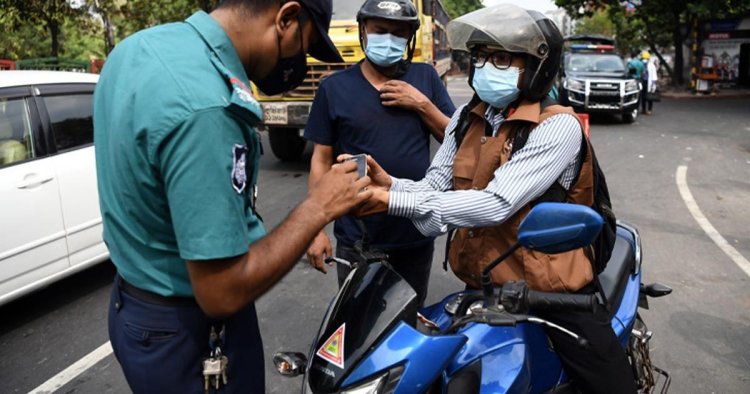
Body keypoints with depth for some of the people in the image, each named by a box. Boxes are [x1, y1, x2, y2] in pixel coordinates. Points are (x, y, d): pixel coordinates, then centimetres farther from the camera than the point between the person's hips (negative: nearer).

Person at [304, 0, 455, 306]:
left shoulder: (425, 78, 3)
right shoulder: (335, 87, -2)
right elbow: (321, 160, -1)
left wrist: (422, 104, -12)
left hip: (417, 234, 2)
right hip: (357, 237, -2)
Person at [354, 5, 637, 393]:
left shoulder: (558, 126, -18)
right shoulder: (465, 118, 4)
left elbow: (497, 205, -28)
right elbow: (435, 189, -1)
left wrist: (394, 201, -31)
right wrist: (389, 183, -23)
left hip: (552, 287, -5)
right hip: (482, 283, 6)